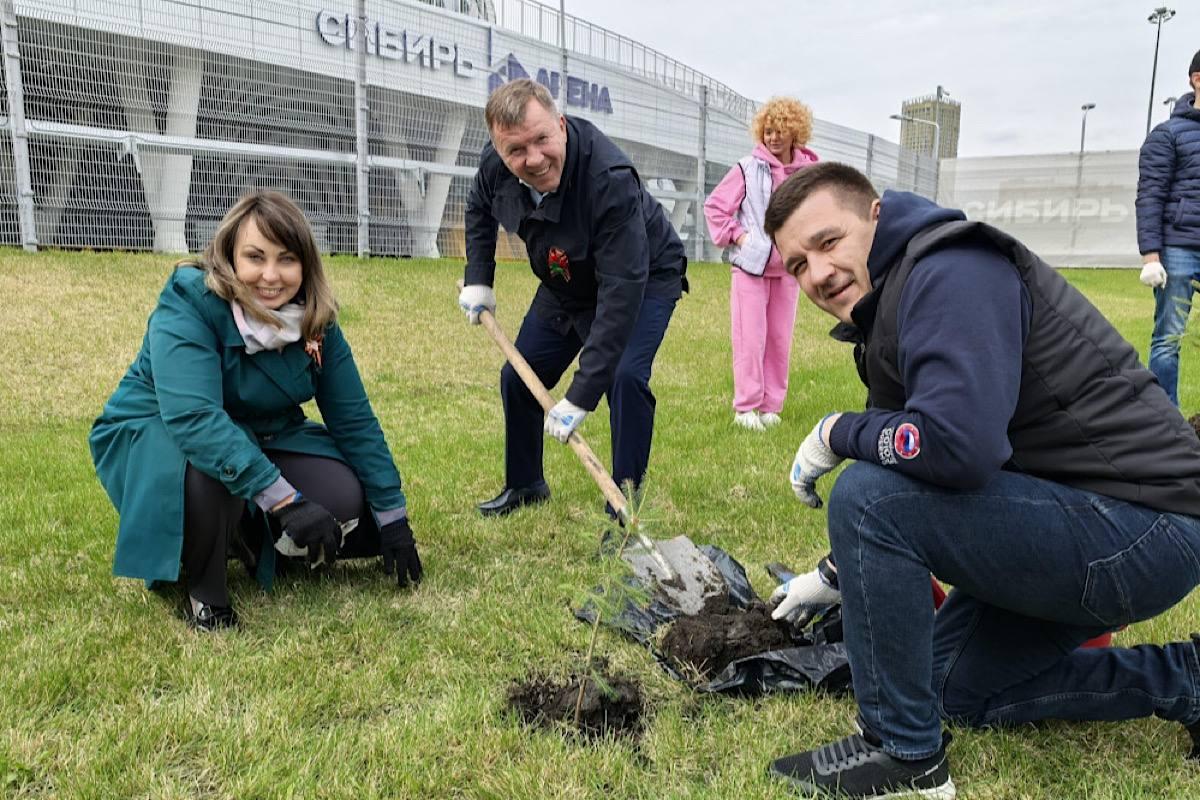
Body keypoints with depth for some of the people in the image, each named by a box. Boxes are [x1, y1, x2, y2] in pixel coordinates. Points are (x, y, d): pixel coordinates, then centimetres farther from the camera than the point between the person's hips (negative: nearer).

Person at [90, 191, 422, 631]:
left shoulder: (313, 318, -11)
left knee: (344, 503, -16)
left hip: (260, 439, 5)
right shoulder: (188, 301, -26)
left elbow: (354, 419, -7)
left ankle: (246, 537, 14)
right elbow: (193, 417, -40)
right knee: (212, 465, -38)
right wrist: (284, 499, -47)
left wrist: (393, 518, -8)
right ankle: (203, 592, -12)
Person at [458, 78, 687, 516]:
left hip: (645, 279, -6)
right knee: (518, 377, 9)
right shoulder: (495, 164, -20)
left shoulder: (609, 178, -41)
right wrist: (478, 279, -4)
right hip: (566, 284, 6)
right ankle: (524, 484, 32)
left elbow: (622, 290, -43)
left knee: (624, 378, -28)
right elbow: (479, 209, 6)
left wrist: (581, 396, -44)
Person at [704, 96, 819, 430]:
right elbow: (714, 206, 0)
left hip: (788, 268, 3)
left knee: (780, 339, 8)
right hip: (750, 265, -3)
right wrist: (736, 236, -7)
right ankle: (746, 406, 7)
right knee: (750, 338, -2)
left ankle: (770, 405, 19)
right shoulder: (748, 168, -6)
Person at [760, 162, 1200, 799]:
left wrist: (834, 434, -18)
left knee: (864, 497, -24)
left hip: (1144, 526, -11)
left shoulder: (951, 272, -21)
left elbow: (957, 445, -36)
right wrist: (838, 574, 25)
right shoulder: (890, 304, 10)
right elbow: (912, 473, 20)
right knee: (956, 688, 21)